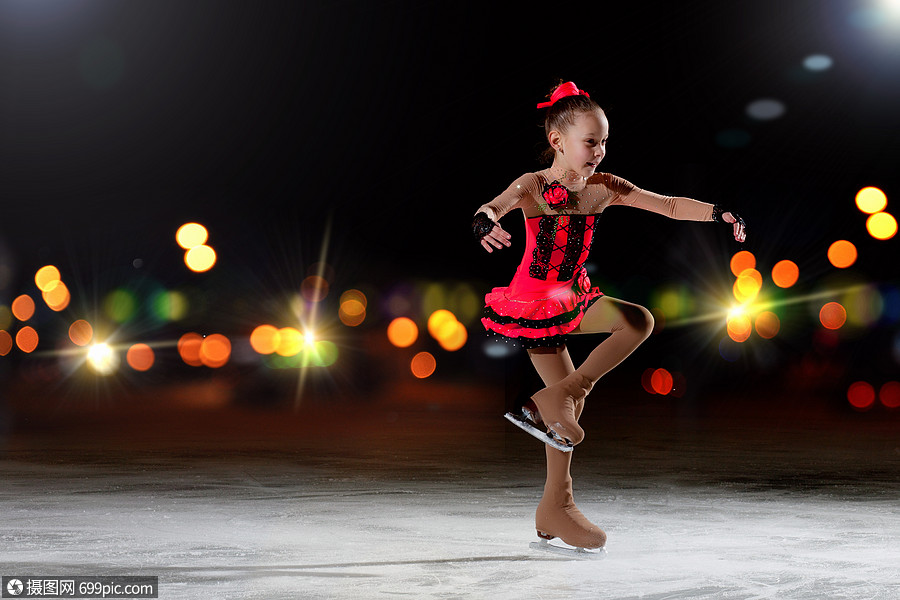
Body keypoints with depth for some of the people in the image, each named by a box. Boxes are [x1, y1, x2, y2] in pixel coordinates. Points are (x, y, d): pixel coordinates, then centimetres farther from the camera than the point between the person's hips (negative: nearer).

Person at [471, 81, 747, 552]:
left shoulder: (604, 188, -4)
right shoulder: (533, 187, -17)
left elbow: (669, 205, -7)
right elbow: (492, 206, -37)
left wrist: (717, 213, -23)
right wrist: (486, 223, -61)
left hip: (574, 297, 6)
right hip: (535, 303, -6)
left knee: (640, 321, -14)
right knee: (572, 391, -3)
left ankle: (554, 399, -8)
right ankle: (556, 505, 13)